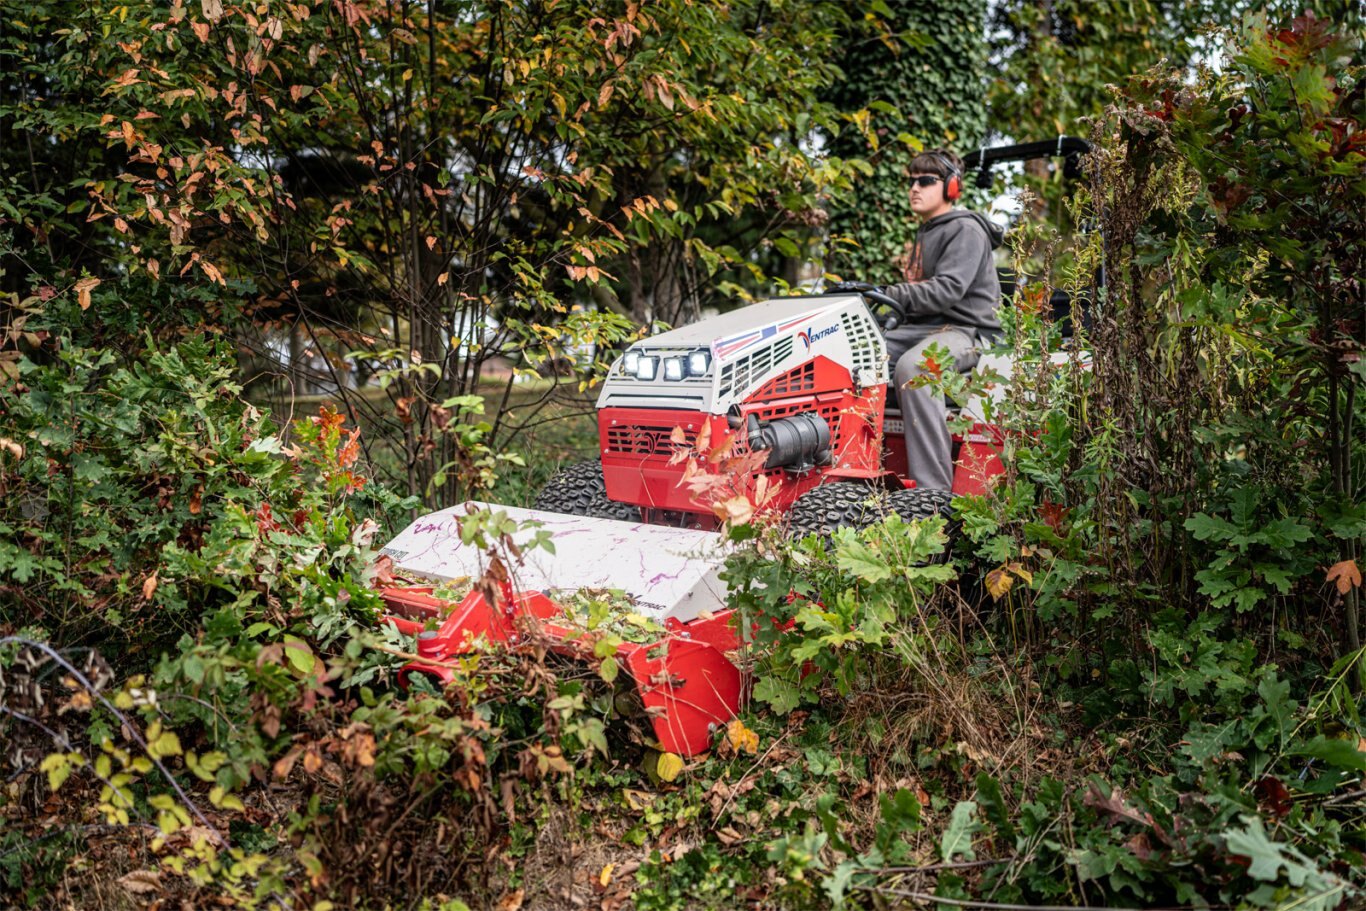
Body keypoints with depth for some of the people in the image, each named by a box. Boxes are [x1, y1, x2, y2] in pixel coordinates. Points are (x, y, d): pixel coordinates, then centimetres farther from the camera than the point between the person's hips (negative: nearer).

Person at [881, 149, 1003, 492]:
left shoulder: (966, 230, -4)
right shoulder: (926, 233, 25)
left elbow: (948, 288, -19)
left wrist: (891, 295, -29)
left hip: (964, 329, -9)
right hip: (922, 327, 9)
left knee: (911, 367, -39)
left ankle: (933, 491, -42)